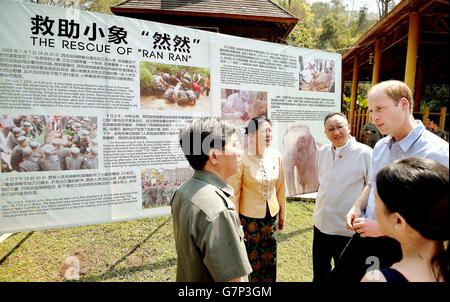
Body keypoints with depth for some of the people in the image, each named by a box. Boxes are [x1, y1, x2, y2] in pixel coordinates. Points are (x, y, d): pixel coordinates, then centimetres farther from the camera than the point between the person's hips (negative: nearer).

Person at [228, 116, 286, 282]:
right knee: (250, 260, 15)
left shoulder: (276, 156, -3)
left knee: (269, 259, 20)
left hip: (272, 216, 5)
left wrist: (282, 213, 12)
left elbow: (280, 188, 6)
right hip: (249, 218, -4)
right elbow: (234, 194, -14)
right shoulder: (242, 159, -19)